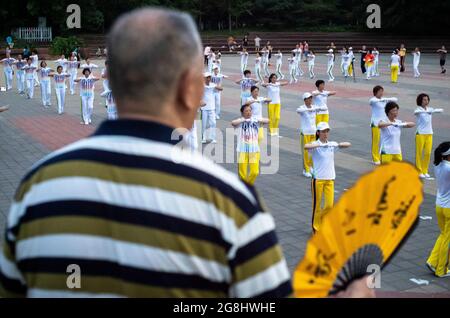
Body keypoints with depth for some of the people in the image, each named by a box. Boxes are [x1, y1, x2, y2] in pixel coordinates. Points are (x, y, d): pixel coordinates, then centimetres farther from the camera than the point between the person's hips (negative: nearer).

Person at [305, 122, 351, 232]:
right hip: (318, 178, -4)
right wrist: (320, 145, -34)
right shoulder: (315, 145, -8)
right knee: (317, 204, 4)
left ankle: (320, 219, 25)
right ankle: (316, 228, 19)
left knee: (330, 204, -1)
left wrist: (339, 144, -13)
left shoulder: (332, 144, 7)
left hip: (330, 178, 4)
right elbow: (306, 147, -29)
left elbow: (348, 144, 5)